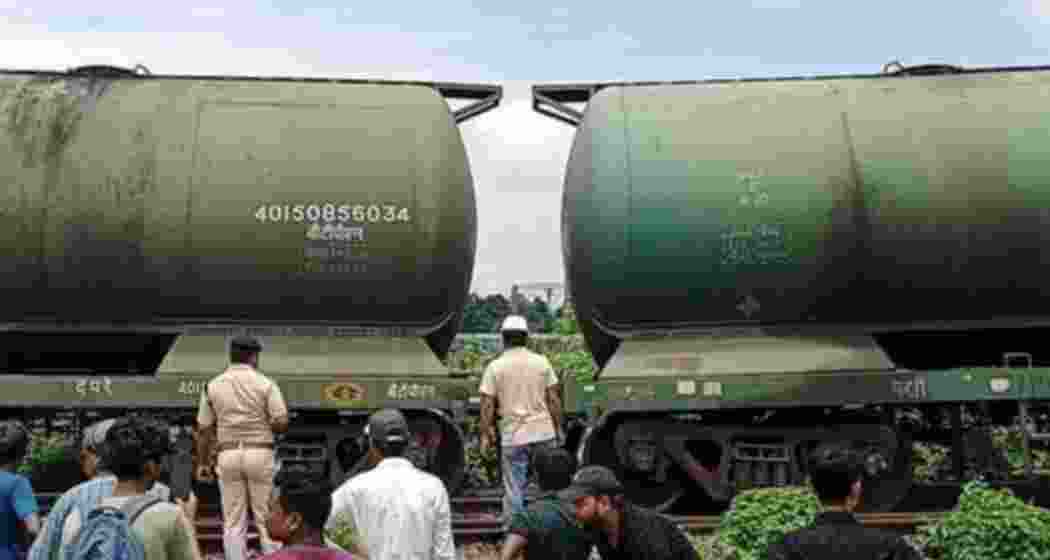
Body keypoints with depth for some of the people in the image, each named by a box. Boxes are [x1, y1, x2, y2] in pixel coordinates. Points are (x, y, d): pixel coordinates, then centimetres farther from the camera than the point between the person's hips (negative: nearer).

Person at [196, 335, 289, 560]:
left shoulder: (212, 386, 5)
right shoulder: (265, 384, -5)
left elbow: (204, 429, 6)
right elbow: (282, 423, -10)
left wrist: (202, 463, 15)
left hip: (228, 455, 3)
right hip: (260, 453, -2)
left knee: (233, 522, 8)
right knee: (267, 519, 4)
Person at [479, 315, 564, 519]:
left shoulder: (495, 367, -2)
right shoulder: (542, 362, 3)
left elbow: (487, 405, -4)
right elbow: (553, 399, 4)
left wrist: (485, 434, 4)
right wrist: (558, 429, 12)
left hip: (513, 435, -1)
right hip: (544, 432, 2)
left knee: (514, 490, 7)